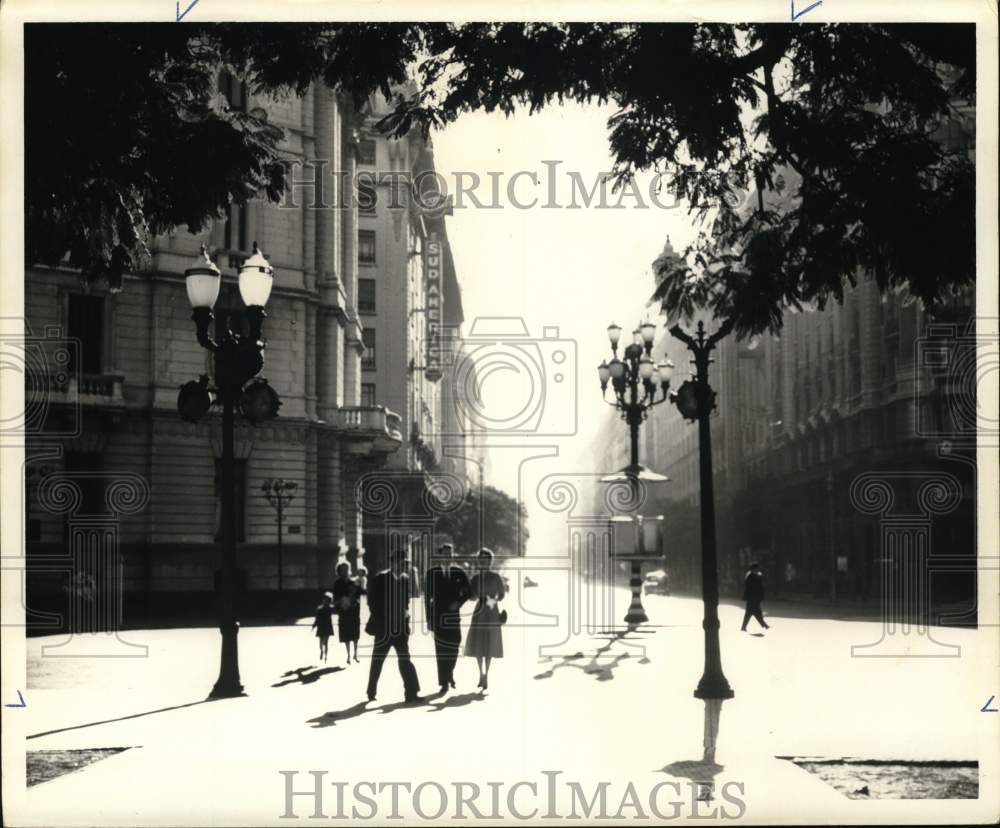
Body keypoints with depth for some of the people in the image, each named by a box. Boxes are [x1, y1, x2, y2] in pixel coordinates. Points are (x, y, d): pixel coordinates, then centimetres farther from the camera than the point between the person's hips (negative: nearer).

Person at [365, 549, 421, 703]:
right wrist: (379, 620, -8)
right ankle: (371, 692, 20)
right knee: (377, 661, 7)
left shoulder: (406, 579, 6)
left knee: (405, 659, -1)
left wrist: (406, 611, -3)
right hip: (384, 628, -4)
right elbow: (372, 602, -6)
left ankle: (411, 693, -2)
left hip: (401, 627, 4)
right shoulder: (380, 579, -8)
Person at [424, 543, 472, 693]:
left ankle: (450, 672, 28)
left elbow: (468, 591, 10)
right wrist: (429, 618, -3)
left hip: (453, 615, 2)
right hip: (438, 616, -1)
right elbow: (427, 596, 2)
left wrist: (458, 602, -8)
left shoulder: (459, 572, 6)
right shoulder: (432, 572, 2)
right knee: (441, 650, -4)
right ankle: (445, 682, -1)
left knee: (454, 646, 1)